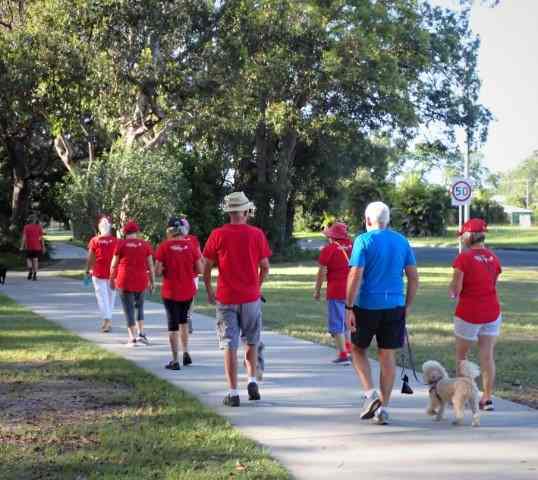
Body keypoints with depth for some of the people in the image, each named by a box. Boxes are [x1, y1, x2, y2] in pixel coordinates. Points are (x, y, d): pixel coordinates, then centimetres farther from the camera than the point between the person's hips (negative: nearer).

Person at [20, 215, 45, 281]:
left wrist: (22, 247, -8)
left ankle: (30, 271, -11)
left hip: (28, 246, 0)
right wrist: (43, 247, 4)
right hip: (37, 246, 0)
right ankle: (34, 275, -1)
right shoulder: (39, 227, 2)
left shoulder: (26, 227, 1)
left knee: (29, 259, 13)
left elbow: (24, 237, -6)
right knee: (35, 260, 5)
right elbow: (42, 238, -1)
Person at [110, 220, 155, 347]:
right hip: (141, 281, 2)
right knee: (139, 306, 21)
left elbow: (114, 264, -1)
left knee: (129, 309, 4)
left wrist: (112, 279, 11)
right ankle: (141, 333, 10)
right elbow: (150, 265, 1)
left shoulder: (121, 244, -4)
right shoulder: (145, 244, 1)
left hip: (125, 280, -2)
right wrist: (152, 281, 10)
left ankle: (133, 338, 1)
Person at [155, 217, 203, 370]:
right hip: (188, 291, 3)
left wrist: (166, 269, 7)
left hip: (170, 292, -3)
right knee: (183, 320, 24)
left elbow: (158, 271, -13)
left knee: (173, 325, 5)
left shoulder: (164, 247, -12)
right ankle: (186, 353, 19)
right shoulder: (191, 245, -5)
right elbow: (199, 270, -3)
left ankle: (175, 361, 5)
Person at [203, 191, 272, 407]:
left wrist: (209, 291, 13)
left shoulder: (218, 235, -5)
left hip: (226, 298, -1)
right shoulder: (257, 234, -3)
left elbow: (207, 267, -1)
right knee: (251, 342, 19)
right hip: (251, 298, 1)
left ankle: (233, 393, 1)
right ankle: (252, 381, 9)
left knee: (229, 345, 2)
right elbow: (265, 266, 2)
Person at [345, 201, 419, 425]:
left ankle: (370, 393, -3)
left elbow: (355, 276, -13)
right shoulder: (402, 241, 7)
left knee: (358, 349, 15)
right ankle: (383, 408, 9)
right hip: (395, 306, 4)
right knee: (387, 356, 8)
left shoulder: (363, 241, -7)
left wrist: (349, 308, -10)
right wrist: (408, 306, 15)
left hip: (367, 306, -4)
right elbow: (413, 277, 8)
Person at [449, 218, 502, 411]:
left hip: (468, 313, -4)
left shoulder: (464, 258, -14)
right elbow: (494, 284, 8)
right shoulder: (493, 258, 2)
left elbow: (455, 290, -15)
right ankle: (488, 398, 3)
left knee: (461, 355, 13)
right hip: (492, 312, 4)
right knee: (487, 355, 5)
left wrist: (451, 291, 7)